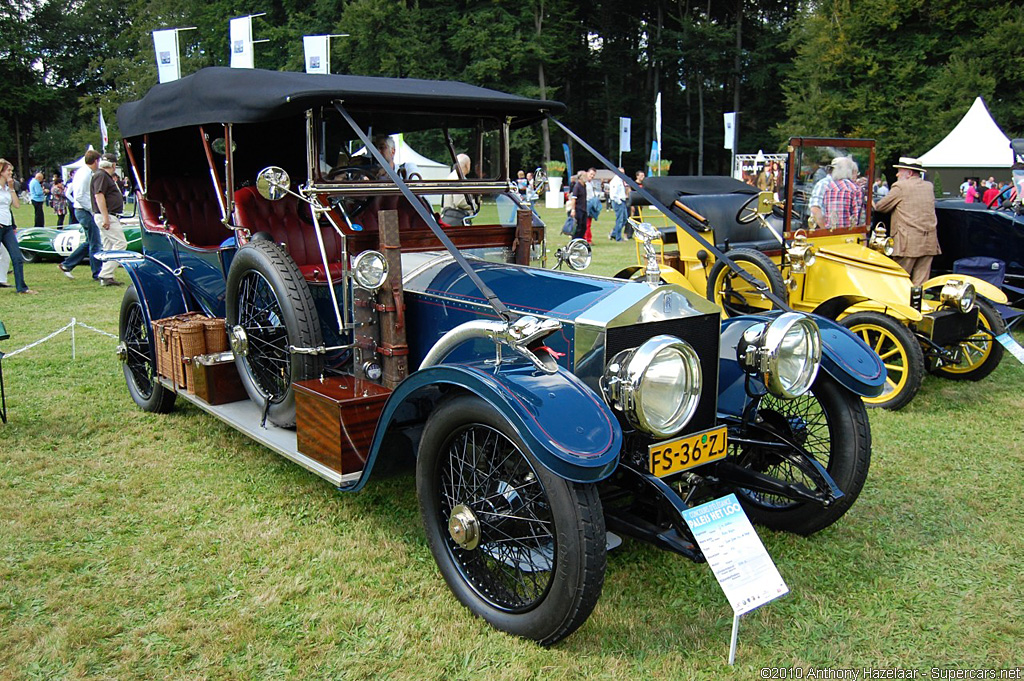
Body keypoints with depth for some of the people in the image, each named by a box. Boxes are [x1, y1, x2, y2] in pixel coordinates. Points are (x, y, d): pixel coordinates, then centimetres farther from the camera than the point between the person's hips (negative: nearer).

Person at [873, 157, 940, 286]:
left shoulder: (900, 187, -4)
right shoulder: (929, 187, 15)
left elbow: (880, 207, 1)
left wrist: (874, 204, 22)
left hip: (908, 242, -6)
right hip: (929, 243, 6)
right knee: (921, 283, 5)